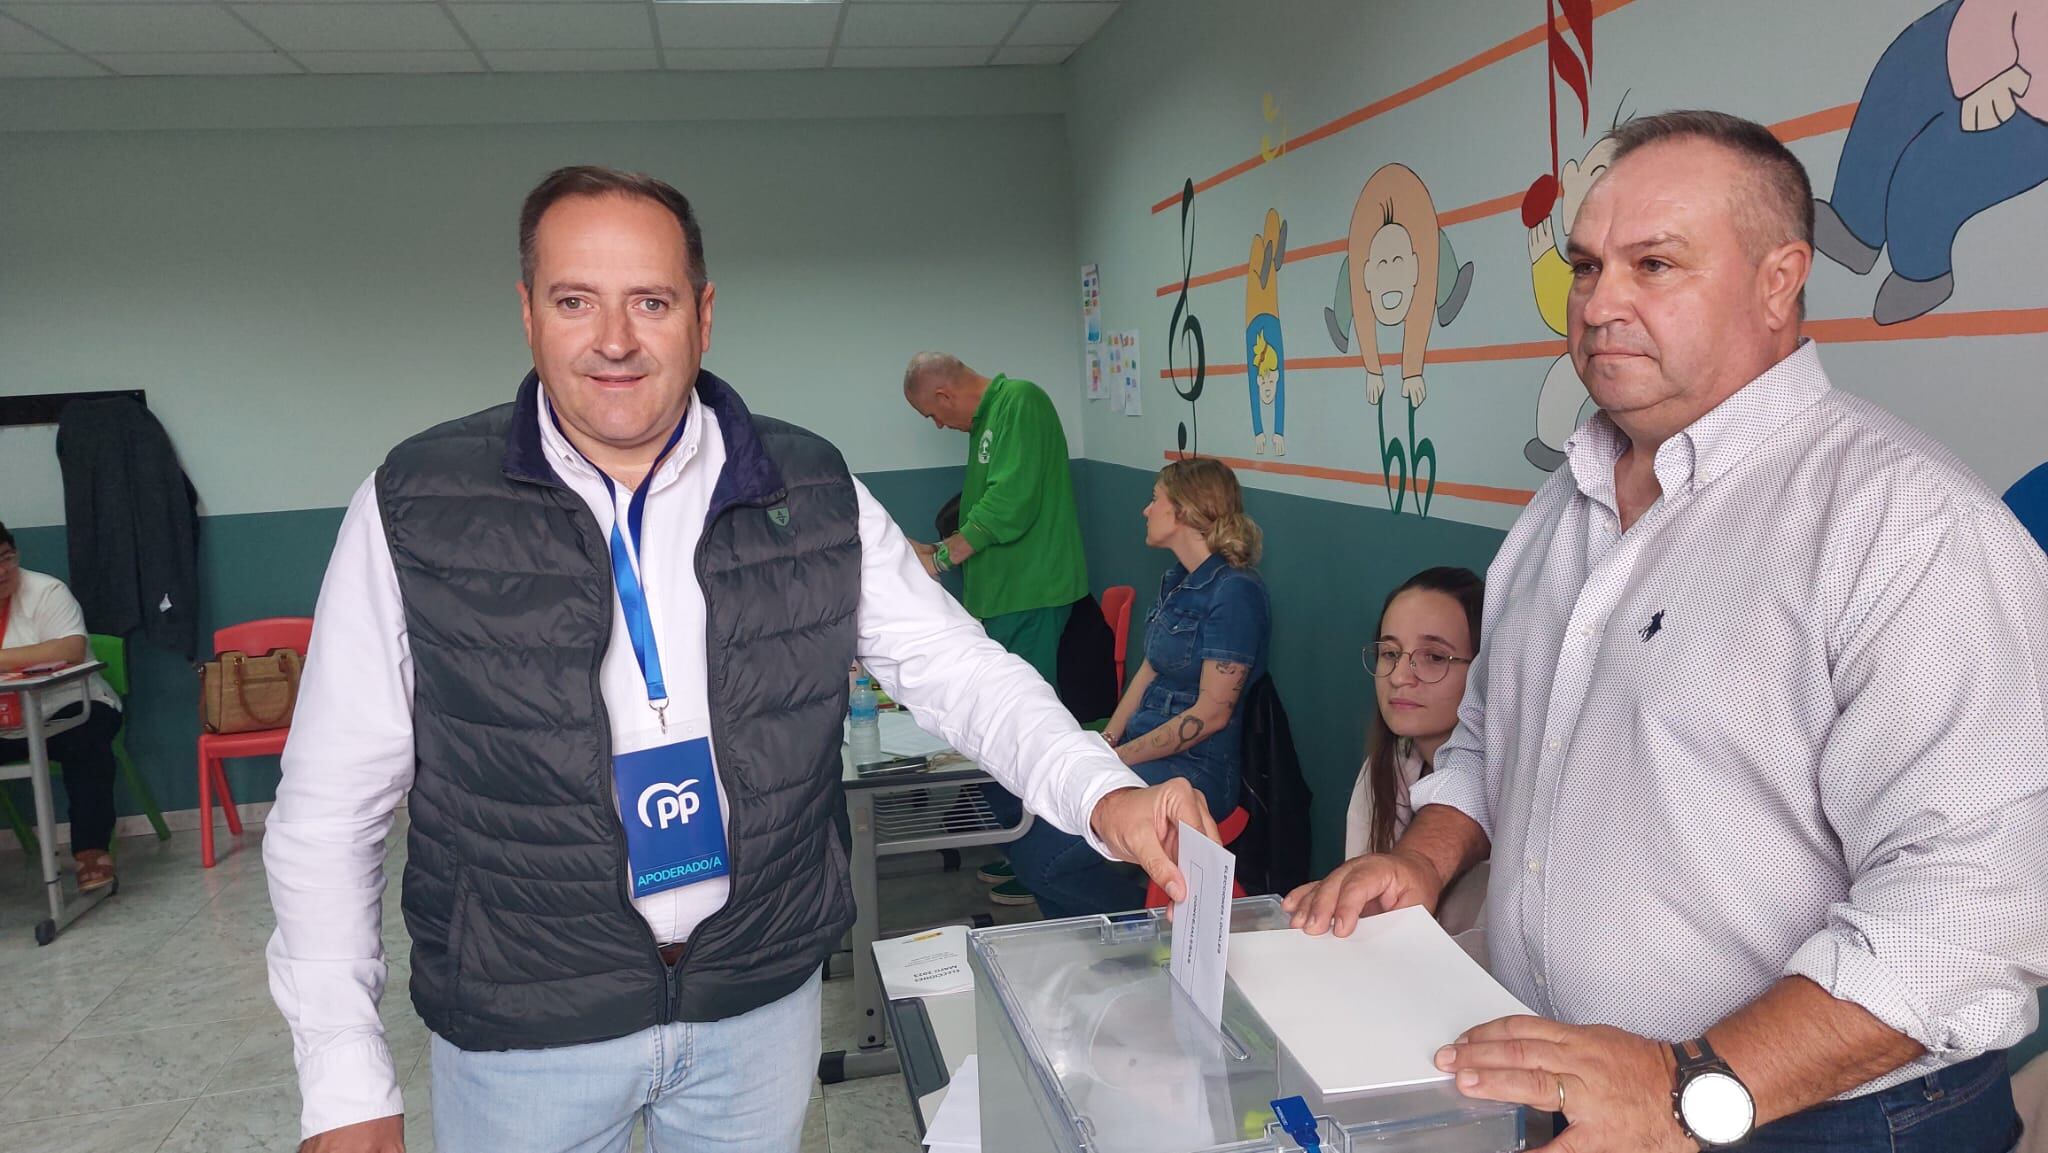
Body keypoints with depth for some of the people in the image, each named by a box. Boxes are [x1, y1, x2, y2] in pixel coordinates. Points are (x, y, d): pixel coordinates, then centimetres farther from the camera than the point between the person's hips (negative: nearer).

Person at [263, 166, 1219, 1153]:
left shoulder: (812, 496, -5)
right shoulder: (415, 509, -10)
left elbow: (955, 667, -3)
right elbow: (330, 807, -6)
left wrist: (1103, 797, -20)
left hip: (764, 1001, 2)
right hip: (523, 1034, -1)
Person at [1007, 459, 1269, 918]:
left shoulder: (1235, 591, -15)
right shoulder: (1176, 579, 14)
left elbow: (1212, 712, -17)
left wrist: (1118, 758, -14)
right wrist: (1107, 739, 1)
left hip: (1194, 770, -9)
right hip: (1142, 750, 9)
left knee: (1041, 856, -20)